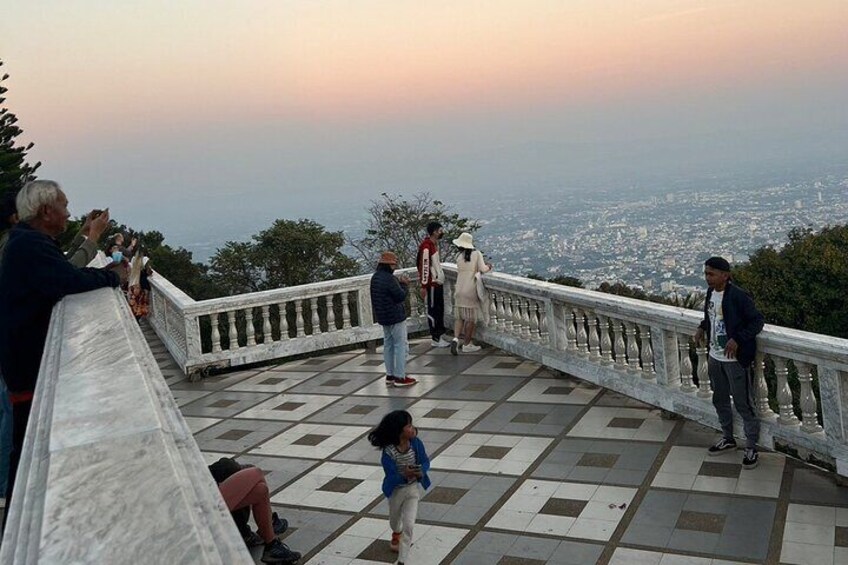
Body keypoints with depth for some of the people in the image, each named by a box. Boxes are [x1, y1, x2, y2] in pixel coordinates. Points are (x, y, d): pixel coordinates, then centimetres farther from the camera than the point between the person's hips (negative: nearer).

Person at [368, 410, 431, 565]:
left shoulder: (416, 443, -20)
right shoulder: (388, 452, -28)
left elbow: (426, 462, -11)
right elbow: (391, 477, -27)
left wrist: (420, 471, -33)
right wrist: (404, 475, -47)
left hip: (413, 488, 1)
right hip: (396, 490, 0)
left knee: (409, 524, -10)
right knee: (395, 520, 27)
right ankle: (397, 536, 63)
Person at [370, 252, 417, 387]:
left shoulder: (375, 277, 7)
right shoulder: (389, 279, -22)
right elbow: (401, 296, -19)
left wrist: (400, 283, 7)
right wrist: (405, 284, -3)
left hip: (383, 317, 9)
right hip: (395, 317, -9)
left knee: (388, 345, 15)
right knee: (401, 345, -2)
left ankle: (390, 375, 21)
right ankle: (400, 377, 0)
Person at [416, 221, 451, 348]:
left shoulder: (435, 244, 12)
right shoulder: (426, 246, -19)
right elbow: (424, 266, -20)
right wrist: (424, 286, -20)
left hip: (438, 282, 10)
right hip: (431, 284, -10)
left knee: (440, 309, 17)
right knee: (433, 310, -2)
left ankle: (440, 332, 29)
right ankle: (435, 339, 4)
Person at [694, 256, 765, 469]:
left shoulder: (738, 297, -21)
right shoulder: (711, 293, 2)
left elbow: (757, 321, -16)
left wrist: (737, 339, -26)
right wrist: (702, 327, 3)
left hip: (735, 359, -8)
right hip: (715, 357, 8)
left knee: (743, 404, 3)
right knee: (720, 400, 20)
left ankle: (751, 448, 16)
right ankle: (728, 438, 38)